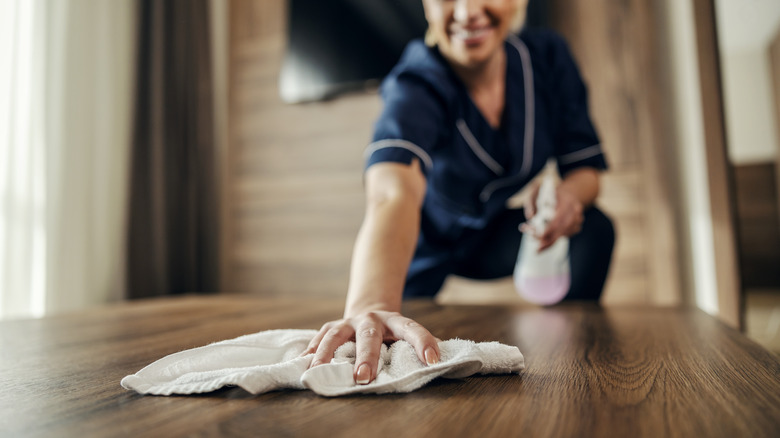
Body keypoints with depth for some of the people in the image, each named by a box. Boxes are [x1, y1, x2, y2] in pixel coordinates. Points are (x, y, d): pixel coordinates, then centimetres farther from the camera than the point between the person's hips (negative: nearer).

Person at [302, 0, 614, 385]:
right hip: (427, 248, -3)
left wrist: (571, 193, -33)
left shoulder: (546, 55, -14)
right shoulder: (414, 89, -31)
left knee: (592, 226, -20)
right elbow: (394, 193, -52)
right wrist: (372, 306, -72)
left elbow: (587, 166, -8)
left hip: (497, 236, 3)